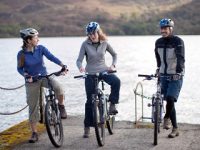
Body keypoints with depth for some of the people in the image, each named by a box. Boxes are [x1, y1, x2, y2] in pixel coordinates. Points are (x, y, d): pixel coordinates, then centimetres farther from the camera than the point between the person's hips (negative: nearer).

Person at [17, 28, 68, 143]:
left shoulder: (40, 48, -8)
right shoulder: (22, 54, -11)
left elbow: (51, 57, -19)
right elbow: (20, 69, -2)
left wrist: (63, 65, -33)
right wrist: (26, 75, -22)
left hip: (44, 77, 1)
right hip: (31, 81, -1)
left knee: (58, 88, -30)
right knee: (33, 107, 3)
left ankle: (61, 106, -1)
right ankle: (34, 133, 17)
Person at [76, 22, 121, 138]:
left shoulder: (105, 43, -2)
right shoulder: (85, 44, -7)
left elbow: (114, 54, 13)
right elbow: (79, 60, -9)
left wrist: (113, 65, -3)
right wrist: (81, 67, -31)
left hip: (104, 71, 1)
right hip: (90, 74, -1)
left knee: (116, 81, -33)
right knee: (90, 101, 2)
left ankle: (112, 104, -14)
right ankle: (87, 127, 15)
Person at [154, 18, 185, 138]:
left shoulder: (178, 41, -10)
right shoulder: (159, 42, 6)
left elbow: (181, 58, -22)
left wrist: (178, 71, -34)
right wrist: (159, 69, 20)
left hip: (176, 76, -5)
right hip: (164, 75, 5)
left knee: (170, 98, -20)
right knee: (169, 101, 3)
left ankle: (167, 117, 9)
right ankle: (175, 129, 11)